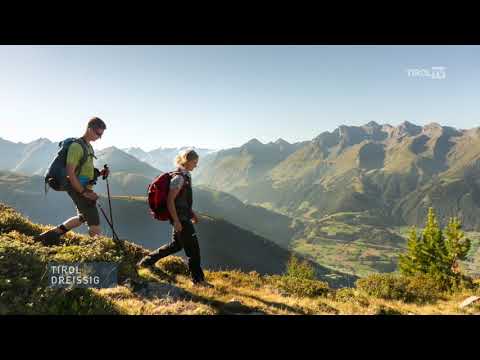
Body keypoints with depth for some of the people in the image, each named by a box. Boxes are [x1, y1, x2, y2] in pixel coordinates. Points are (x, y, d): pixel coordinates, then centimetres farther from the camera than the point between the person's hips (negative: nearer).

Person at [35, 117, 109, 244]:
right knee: (94, 223, -5)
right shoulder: (76, 146, -16)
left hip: (84, 188, 10)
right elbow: (70, 173, -21)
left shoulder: (88, 146, 13)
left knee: (83, 218, 24)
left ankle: (52, 234, 30)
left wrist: (99, 173, 4)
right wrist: (84, 192, -23)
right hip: (78, 189, -10)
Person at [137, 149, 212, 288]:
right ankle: (198, 279, 12)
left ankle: (146, 262, 30)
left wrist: (191, 212, 21)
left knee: (176, 244, 19)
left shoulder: (185, 176, 11)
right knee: (192, 247, -1)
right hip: (180, 218, -10)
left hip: (184, 216, 10)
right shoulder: (179, 178, -18)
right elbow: (170, 201, -22)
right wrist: (176, 221, -22)